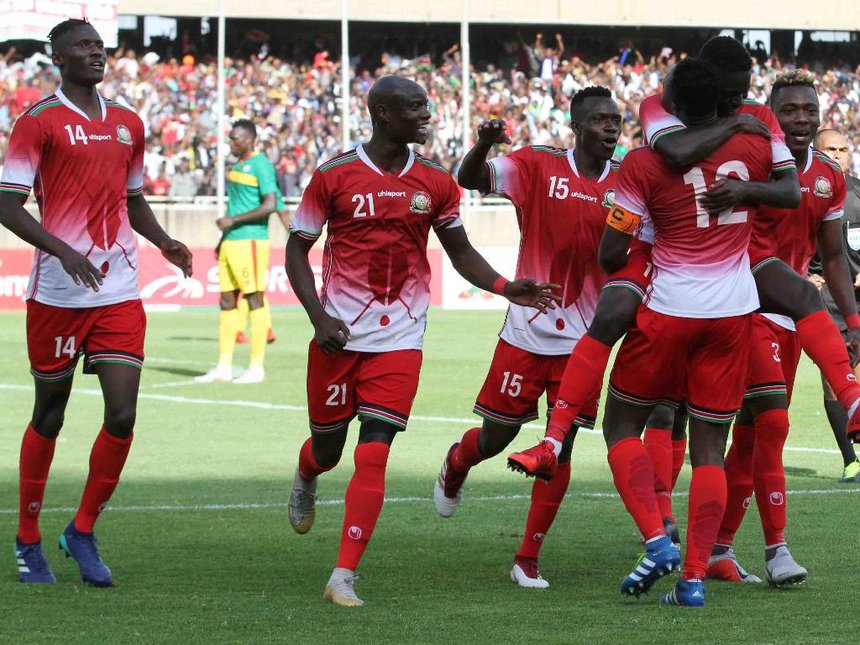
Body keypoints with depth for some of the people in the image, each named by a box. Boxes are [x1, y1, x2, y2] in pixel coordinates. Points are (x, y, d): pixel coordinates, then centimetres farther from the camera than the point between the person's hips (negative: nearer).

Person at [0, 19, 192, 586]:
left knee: (123, 415, -6)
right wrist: (65, 252, -22)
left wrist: (164, 242, 6)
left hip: (120, 293, 5)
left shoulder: (128, 125, 13)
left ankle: (83, 532, 11)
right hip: (58, 294, -4)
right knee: (50, 416, 6)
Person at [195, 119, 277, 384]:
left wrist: (232, 221, -17)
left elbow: (270, 205, -19)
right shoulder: (237, 164, 17)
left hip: (250, 241, -9)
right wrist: (223, 238, 22)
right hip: (231, 242, 9)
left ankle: (257, 367, -3)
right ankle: (224, 367, 11)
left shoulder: (261, 165, -10)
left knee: (255, 300, -6)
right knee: (227, 301, 8)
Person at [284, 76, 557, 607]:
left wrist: (508, 289, -3)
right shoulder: (335, 176, -5)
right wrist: (319, 317, -12)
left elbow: (461, 252, 14)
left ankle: (344, 577, -8)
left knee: (373, 454, -10)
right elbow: (297, 249, 1)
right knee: (328, 446, 12)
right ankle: (306, 478, 52)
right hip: (340, 333, -1)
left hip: (400, 339, 1)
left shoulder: (435, 183, 4)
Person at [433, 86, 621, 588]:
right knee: (497, 436, 8)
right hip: (528, 333, -1)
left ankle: (529, 559, 8)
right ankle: (456, 466, 45)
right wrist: (484, 145, -35)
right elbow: (470, 180, -14)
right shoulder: (538, 166, -6)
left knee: (561, 448, -2)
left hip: (584, 339, 1)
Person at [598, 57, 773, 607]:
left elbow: (611, 254, -7)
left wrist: (628, 269, 14)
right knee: (710, 448, 7)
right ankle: (695, 578, 2)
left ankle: (657, 541, -4)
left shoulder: (645, 164, -8)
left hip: (669, 312, -3)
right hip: (734, 313, 3)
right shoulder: (754, 147, 1)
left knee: (622, 424, 14)